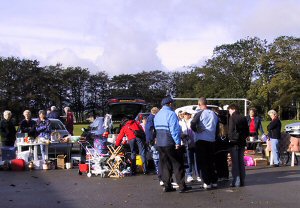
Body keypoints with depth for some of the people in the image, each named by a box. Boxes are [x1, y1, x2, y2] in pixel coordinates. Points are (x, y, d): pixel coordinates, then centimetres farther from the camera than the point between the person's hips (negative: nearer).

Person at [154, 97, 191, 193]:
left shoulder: (157, 115, 13)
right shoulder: (171, 114, -13)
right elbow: (174, 129, -19)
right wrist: (177, 142, -19)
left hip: (159, 144, 8)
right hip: (170, 144, -8)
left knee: (165, 165, 12)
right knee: (178, 165, 0)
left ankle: (167, 186, 13)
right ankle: (182, 186, 1)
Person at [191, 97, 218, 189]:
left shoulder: (199, 114, -10)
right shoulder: (214, 114, 5)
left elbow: (192, 124, -20)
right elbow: (217, 126, 10)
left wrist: (197, 131, -3)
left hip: (201, 140, -5)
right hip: (212, 140, 5)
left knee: (202, 162, 2)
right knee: (210, 162, 16)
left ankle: (207, 182, -2)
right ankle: (214, 181, 16)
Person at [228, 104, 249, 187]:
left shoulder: (232, 118, -12)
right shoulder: (243, 118, 9)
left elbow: (231, 130, -18)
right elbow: (247, 131, 11)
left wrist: (230, 138, -4)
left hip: (234, 143, -6)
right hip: (242, 143, 6)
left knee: (235, 163, -2)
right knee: (241, 162, 12)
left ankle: (236, 182, -3)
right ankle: (242, 181, 15)